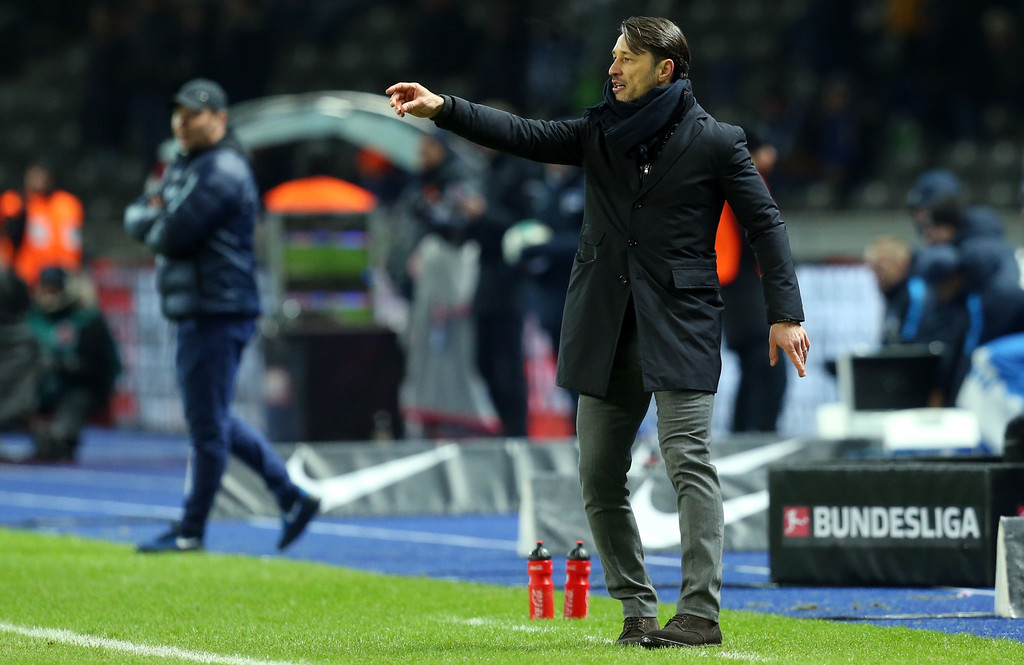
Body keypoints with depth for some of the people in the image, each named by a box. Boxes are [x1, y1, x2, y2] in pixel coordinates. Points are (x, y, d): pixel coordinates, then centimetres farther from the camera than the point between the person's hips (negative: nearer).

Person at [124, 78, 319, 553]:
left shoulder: (223, 171, -14)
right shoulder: (184, 167, 18)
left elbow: (174, 237, -21)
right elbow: (135, 218, 15)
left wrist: (153, 227, 0)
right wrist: (152, 215, -6)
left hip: (218, 312, -11)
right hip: (193, 312, 11)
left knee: (207, 423, -3)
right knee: (213, 420, 15)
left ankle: (191, 531, 3)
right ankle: (293, 498, 20)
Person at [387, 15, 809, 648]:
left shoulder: (715, 142, -1)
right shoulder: (601, 133, 12)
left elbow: (765, 223, -1)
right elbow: (525, 135, 4)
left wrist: (786, 313, -7)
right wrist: (443, 109, -7)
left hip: (681, 325, -5)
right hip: (606, 333, 6)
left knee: (689, 460, -14)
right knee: (600, 477, 5)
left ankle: (701, 612, -15)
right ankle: (638, 610, 14)